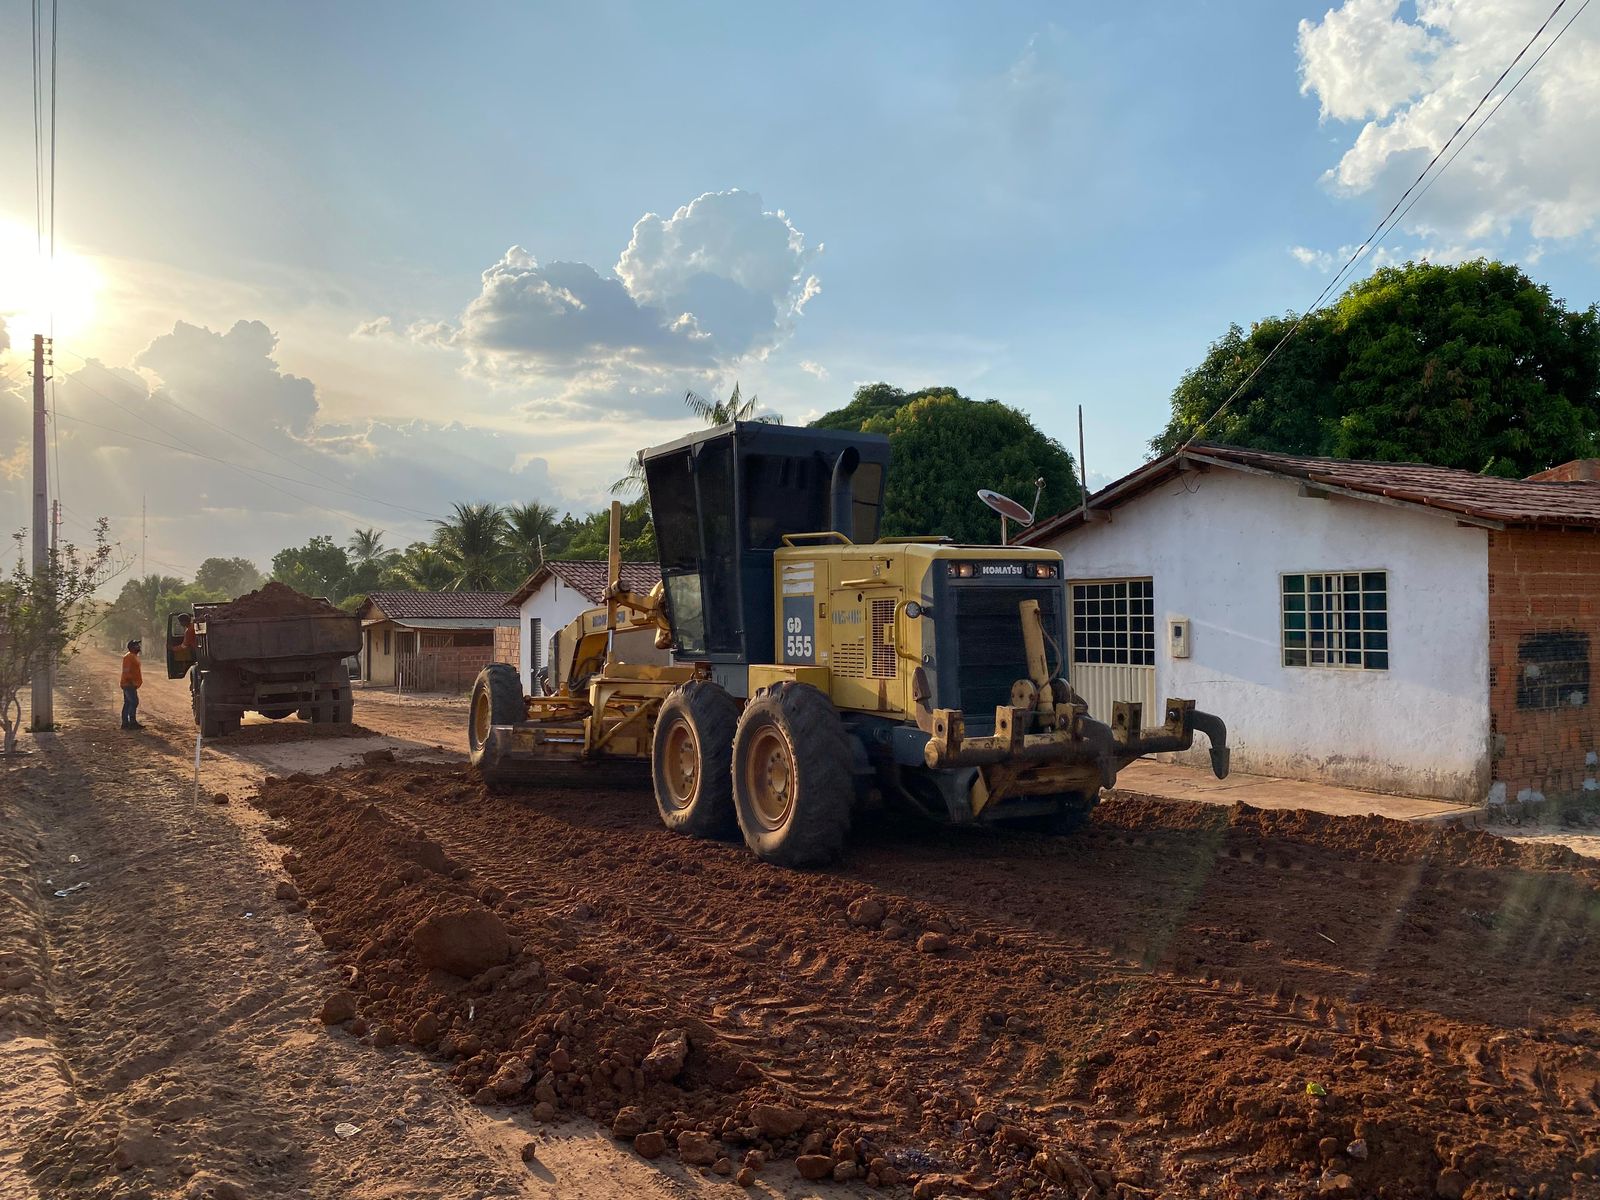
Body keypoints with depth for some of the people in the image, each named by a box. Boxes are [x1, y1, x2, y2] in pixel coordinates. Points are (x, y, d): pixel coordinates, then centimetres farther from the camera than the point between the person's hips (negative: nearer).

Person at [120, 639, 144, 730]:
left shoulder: (134, 656, 17)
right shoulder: (128, 657, -15)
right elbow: (126, 671, -21)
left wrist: (137, 682, 19)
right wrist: (132, 681, -22)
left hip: (130, 685, 11)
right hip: (129, 684, -11)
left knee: (127, 703, 11)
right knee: (134, 702, -12)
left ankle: (125, 723, 14)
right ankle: (132, 722, -12)